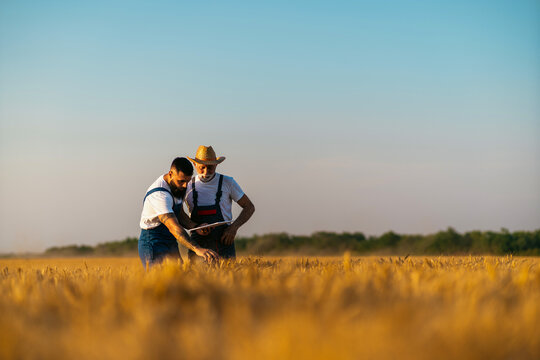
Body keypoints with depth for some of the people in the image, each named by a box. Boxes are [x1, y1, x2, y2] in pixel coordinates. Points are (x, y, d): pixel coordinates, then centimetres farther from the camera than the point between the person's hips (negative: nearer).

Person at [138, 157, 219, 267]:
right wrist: (197, 249, -47)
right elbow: (174, 227, -36)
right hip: (153, 246, -9)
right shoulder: (159, 195, -27)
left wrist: (196, 227, -7)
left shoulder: (177, 186, 4)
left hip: (170, 244, 9)